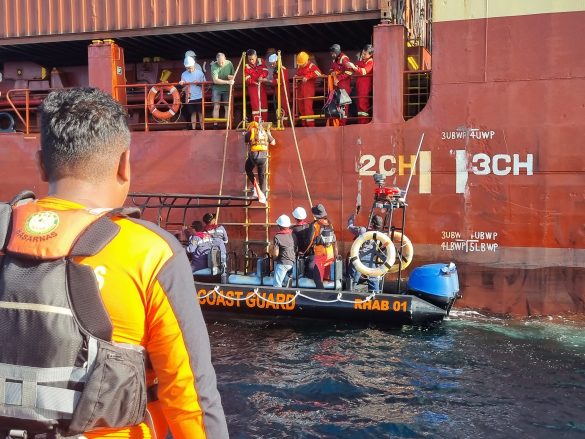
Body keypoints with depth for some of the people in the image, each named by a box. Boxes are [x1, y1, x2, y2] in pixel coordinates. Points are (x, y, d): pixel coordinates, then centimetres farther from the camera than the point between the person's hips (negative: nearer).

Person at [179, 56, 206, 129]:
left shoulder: (199, 73, -2)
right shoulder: (184, 74, 4)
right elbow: (183, 85, 8)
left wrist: (198, 83, -18)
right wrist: (182, 83, -14)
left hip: (199, 97, -2)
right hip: (190, 98, 2)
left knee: (200, 113, 2)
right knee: (193, 113, 7)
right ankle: (193, 129, 12)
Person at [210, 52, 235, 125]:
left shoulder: (229, 64, -6)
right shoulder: (214, 65, -15)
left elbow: (234, 76, 6)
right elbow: (215, 80, -22)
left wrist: (231, 77, -19)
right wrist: (227, 82, -29)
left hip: (227, 89, 2)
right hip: (217, 88, -2)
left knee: (227, 108, -1)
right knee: (216, 107, -4)